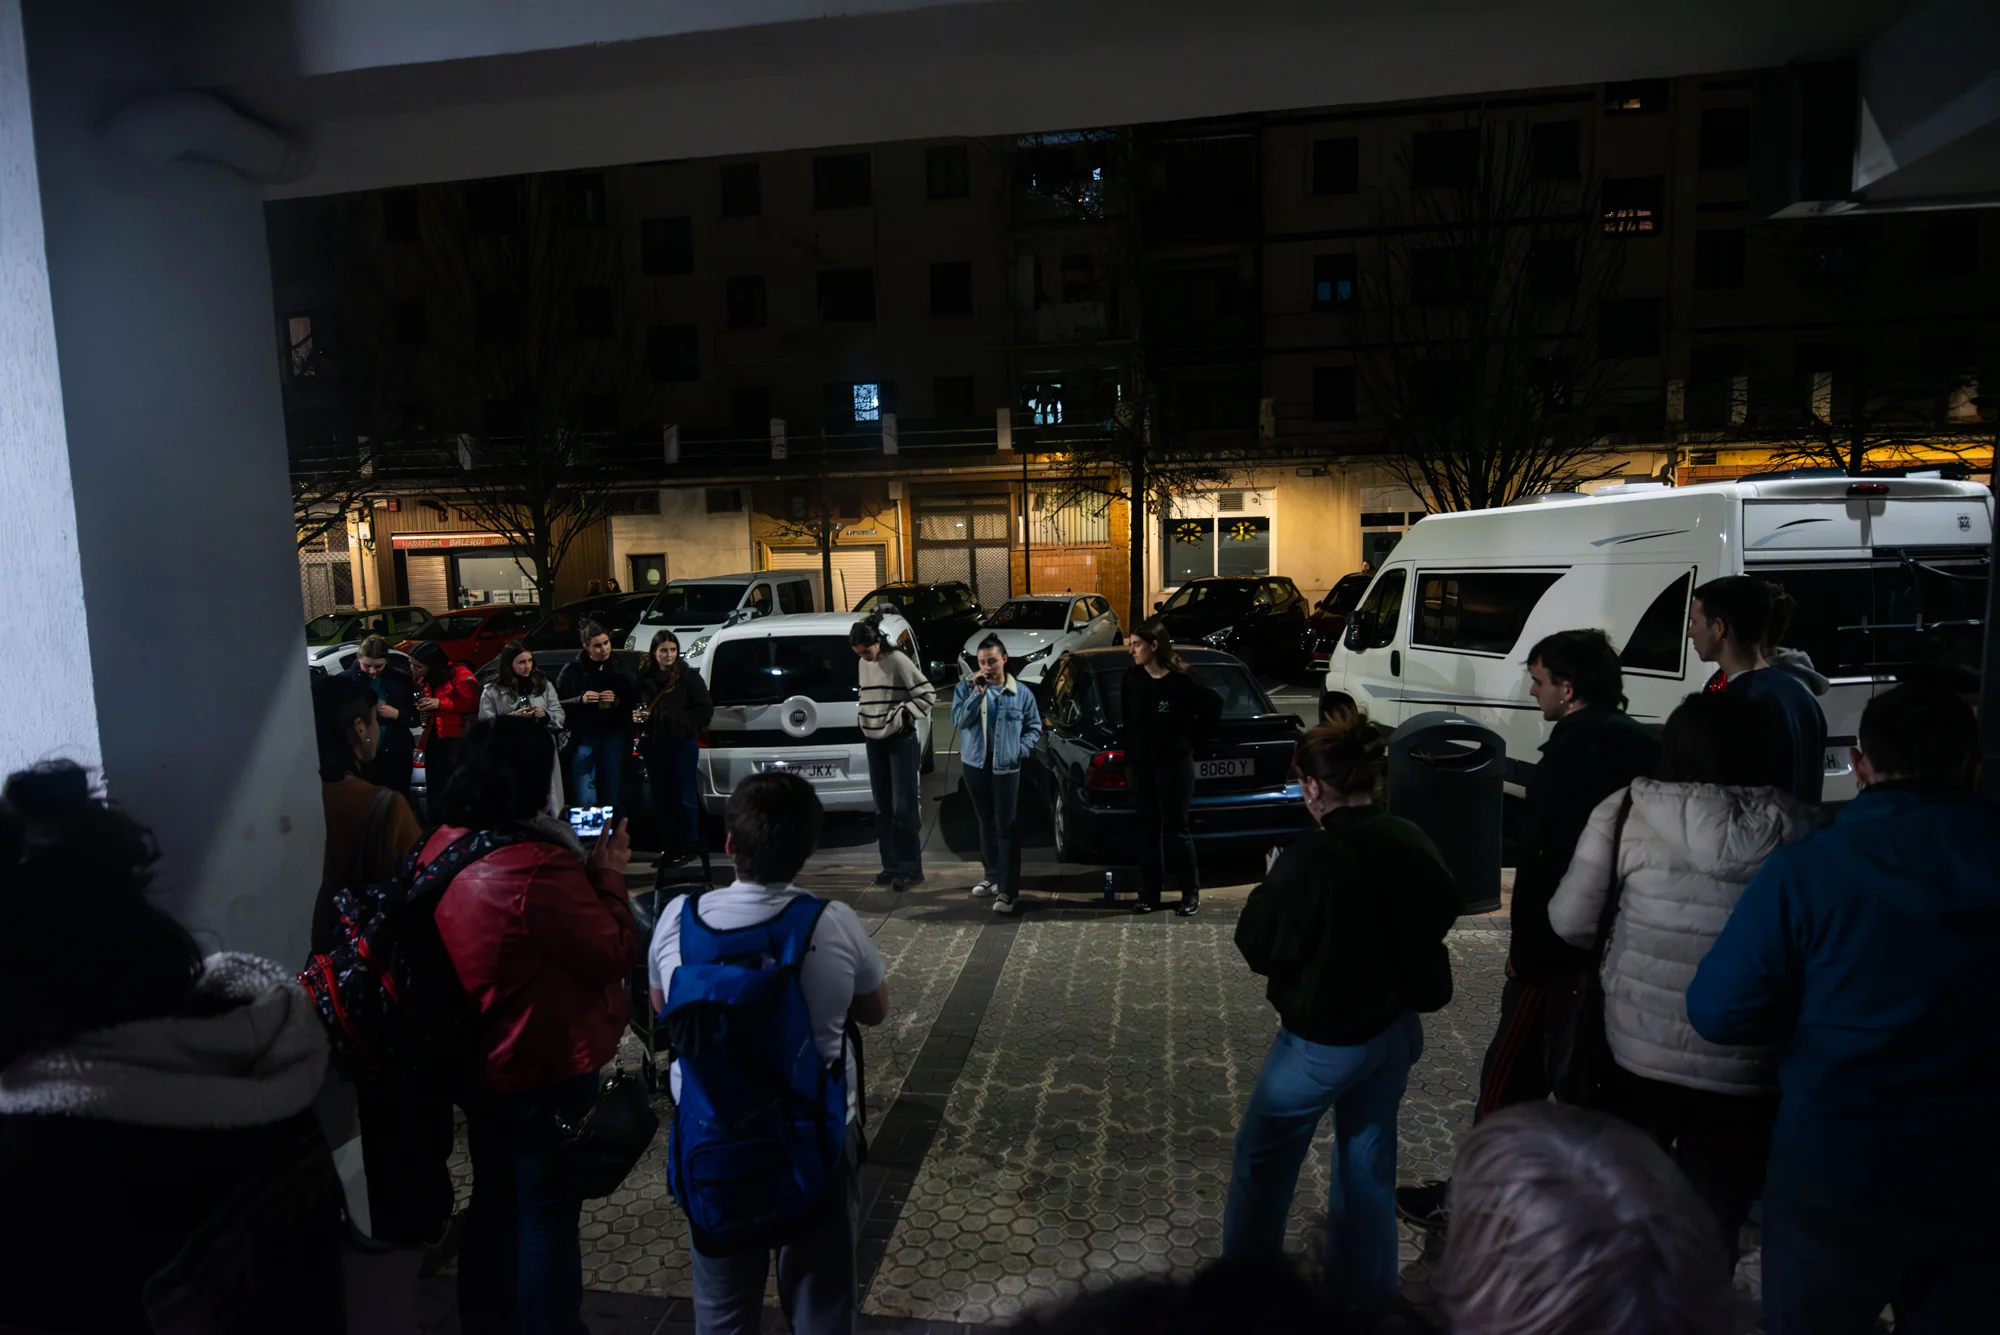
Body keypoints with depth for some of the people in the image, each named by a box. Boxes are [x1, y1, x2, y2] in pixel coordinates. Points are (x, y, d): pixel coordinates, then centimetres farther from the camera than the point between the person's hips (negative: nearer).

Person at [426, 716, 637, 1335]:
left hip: (477, 1065, 9)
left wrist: (581, 862, -1)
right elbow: (615, 952, -23)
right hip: (546, 1073, -9)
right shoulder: (538, 868, -33)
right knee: (547, 1217, 12)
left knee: (494, 1204, 27)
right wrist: (609, 873, -13)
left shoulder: (442, 847, -4)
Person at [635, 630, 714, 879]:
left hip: (682, 744, -4)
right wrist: (636, 717, -2)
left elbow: (705, 709, -5)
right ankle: (667, 848, 21)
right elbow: (636, 707, 19)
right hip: (654, 745, 4)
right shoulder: (644, 677, 6)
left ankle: (687, 847, 10)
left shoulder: (689, 676, -6)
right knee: (661, 798, 10)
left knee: (684, 798, 0)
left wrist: (684, 723, -17)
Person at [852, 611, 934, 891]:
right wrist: (866, 724, 7)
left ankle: (911, 868, 2)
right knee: (883, 807, 9)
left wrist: (902, 715, -13)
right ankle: (891, 865, 17)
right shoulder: (864, 664, 9)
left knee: (903, 807, -5)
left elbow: (927, 695, -13)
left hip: (900, 741, -7)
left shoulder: (898, 661, -13)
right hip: (874, 741, 7)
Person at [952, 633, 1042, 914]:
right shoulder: (966, 687, 1)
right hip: (975, 764, 2)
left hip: (1006, 767, -2)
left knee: (1007, 827, -5)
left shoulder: (1021, 693, -1)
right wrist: (977, 693, -18)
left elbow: (1034, 728, 8)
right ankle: (991, 876, 31)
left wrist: (1020, 750, -7)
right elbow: (958, 720, -12)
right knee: (986, 823, 16)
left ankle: (1007, 889, -3)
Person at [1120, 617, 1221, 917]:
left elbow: (1214, 704, -4)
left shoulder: (1181, 682, -15)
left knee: (1176, 828, 4)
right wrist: (1127, 741, 8)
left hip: (1174, 764, -4)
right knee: (1147, 828, 11)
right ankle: (1149, 893, 20)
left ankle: (1190, 892, 19)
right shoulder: (1132, 678, -2)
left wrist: (1193, 735, -4)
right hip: (1138, 764, 4)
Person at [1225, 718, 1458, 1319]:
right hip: (1397, 1028, 6)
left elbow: (1260, 948, -16)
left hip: (1326, 1038, -6)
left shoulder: (1311, 859, -26)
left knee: (1263, 1159, 15)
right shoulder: (1412, 843, -7)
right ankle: (1365, 1296, 38)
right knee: (1369, 1160, 22)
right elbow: (1440, 912, 10)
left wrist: (1270, 888, -3)